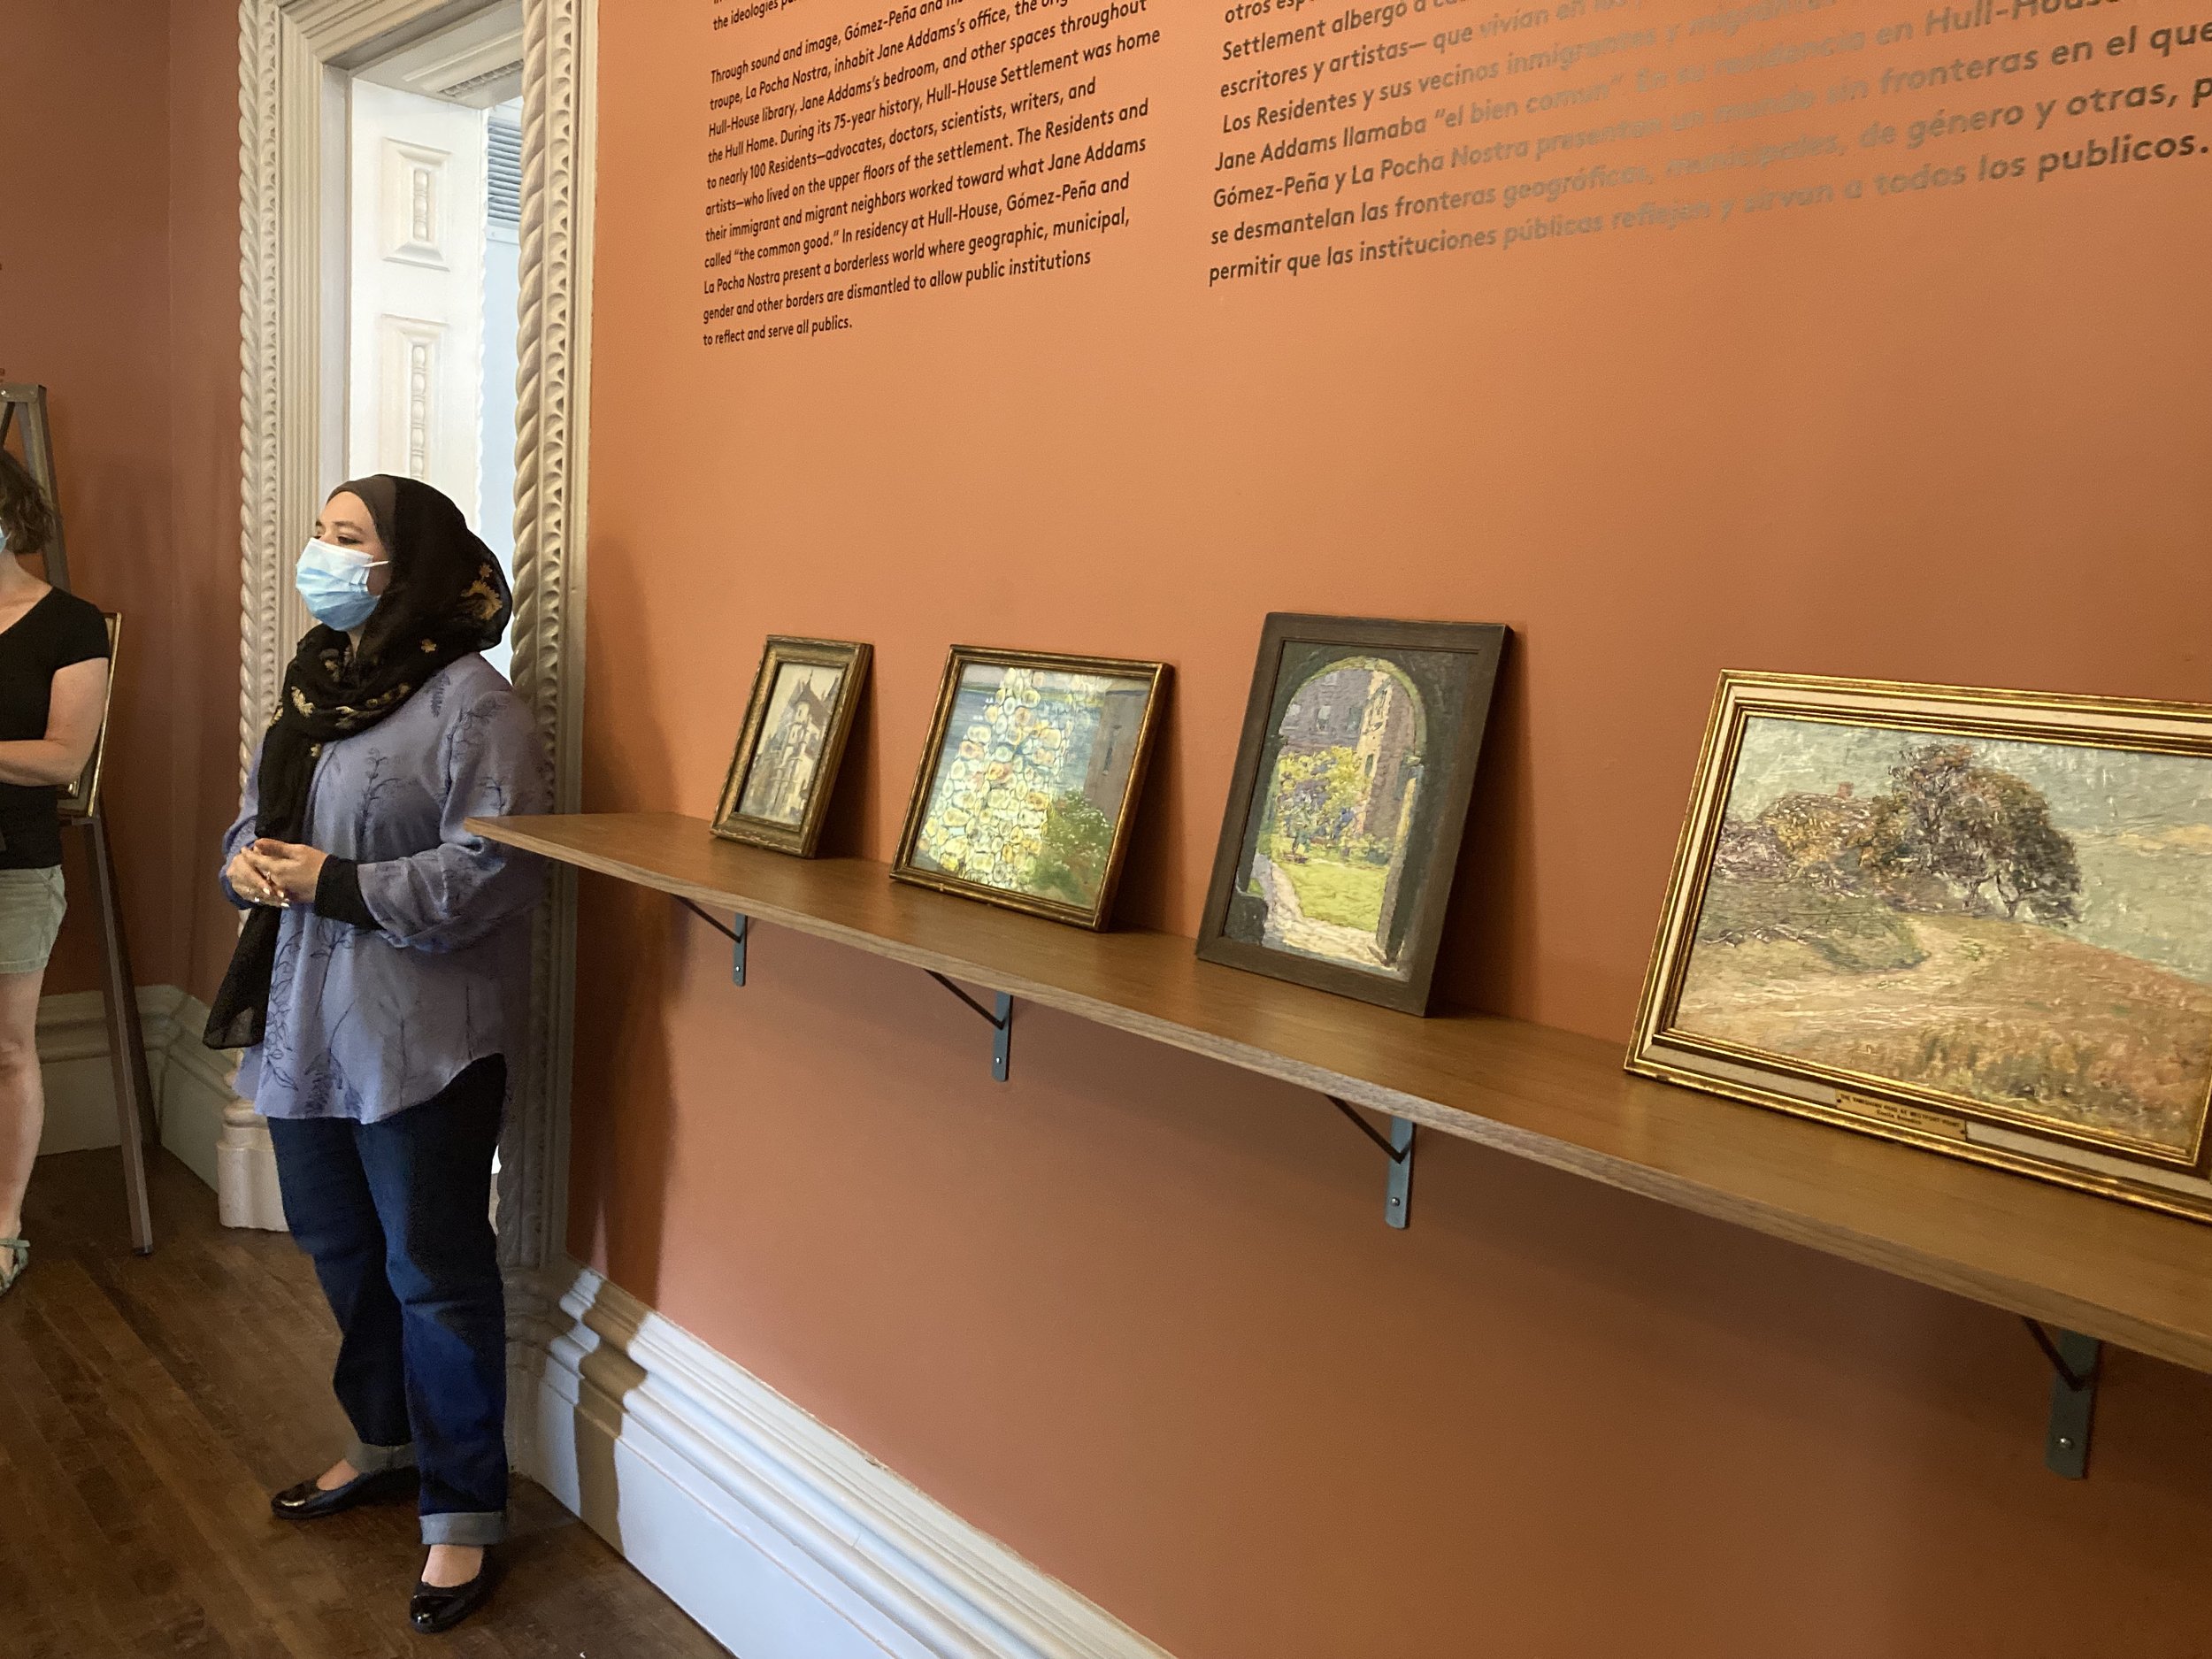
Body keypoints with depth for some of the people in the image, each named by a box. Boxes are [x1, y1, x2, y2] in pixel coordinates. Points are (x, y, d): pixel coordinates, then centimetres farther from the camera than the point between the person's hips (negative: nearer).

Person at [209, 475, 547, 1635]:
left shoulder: (469, 701, -14)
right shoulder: (314, 688, 12)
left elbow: (493, 872, -22)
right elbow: (256, 820, 21)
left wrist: (334, 884, -20)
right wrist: (247, 864, -3)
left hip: (419, 1038, -9)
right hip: (304, 1021, 9)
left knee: (435, 1270, 0)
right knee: (338, 1244, 21)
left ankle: (463, 1515, 16)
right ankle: (387, 1443, 43)